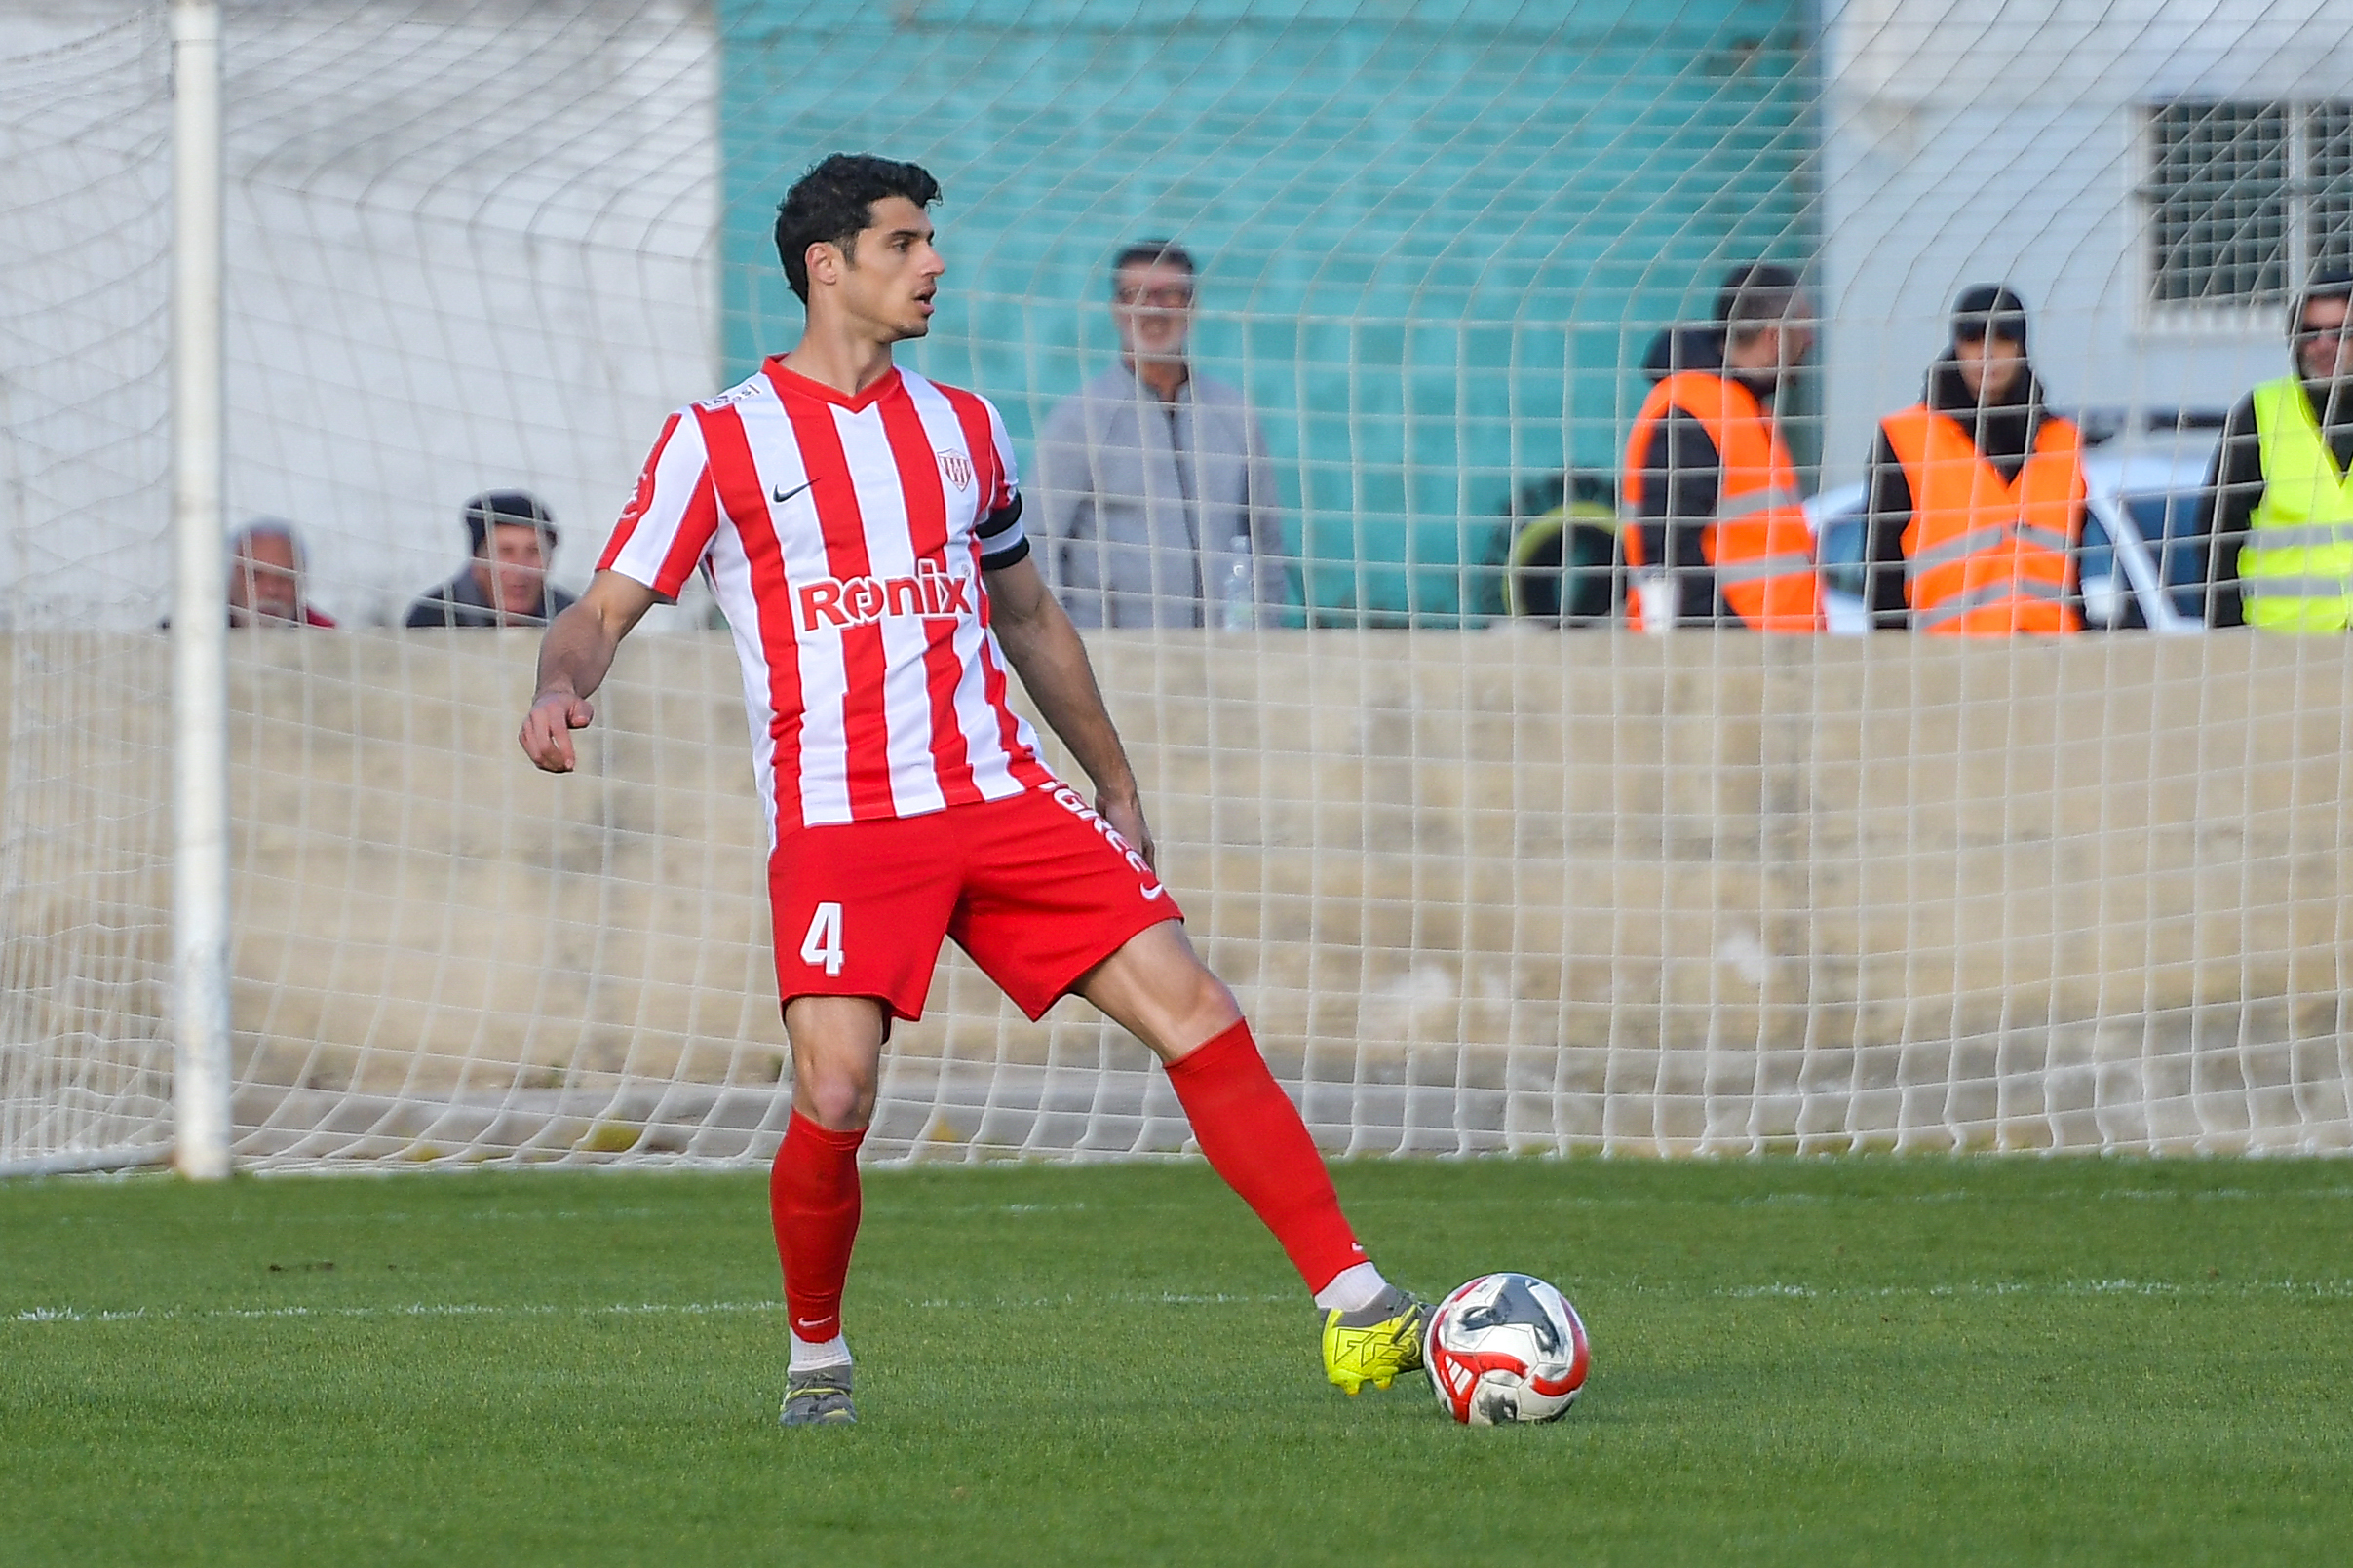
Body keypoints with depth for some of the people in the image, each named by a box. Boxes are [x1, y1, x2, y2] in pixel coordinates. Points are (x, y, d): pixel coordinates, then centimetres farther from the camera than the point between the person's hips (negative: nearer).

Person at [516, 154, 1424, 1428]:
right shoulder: (719, 440, 2)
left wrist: (1117, 787, 26)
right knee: (833, 1102, -20)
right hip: (840, 823, -4)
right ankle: (815, 1355, 8)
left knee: (1195, 1012, -8)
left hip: (1001, 799, 4)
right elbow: (604, 611, 0)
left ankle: (1356, 1310, -7)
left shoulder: (962, 428, 17)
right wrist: (561, 686, -23)